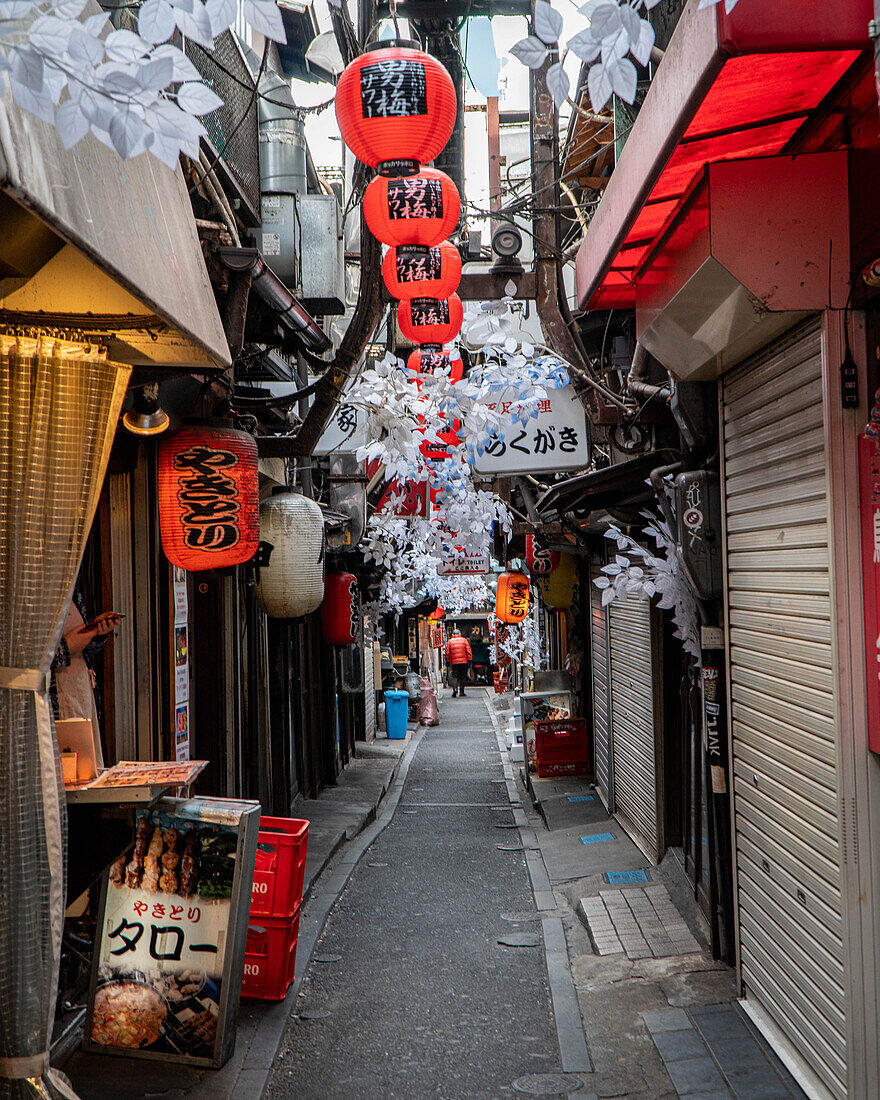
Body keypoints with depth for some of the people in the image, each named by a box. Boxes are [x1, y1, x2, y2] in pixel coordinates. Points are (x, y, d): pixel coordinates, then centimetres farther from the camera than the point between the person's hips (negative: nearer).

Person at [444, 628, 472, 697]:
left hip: (454, 662, -1)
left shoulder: (450, 641, 4)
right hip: (464, 662, 1)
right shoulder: (464, 640, 5)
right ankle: (461, 691, 11)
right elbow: (468, 651, 0)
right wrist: (470, 660, 3)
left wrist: (447, 661, 12)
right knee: (462, 677, 10)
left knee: (454, 676, 0)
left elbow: (447, 653, 4)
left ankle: (455, 688, -23)